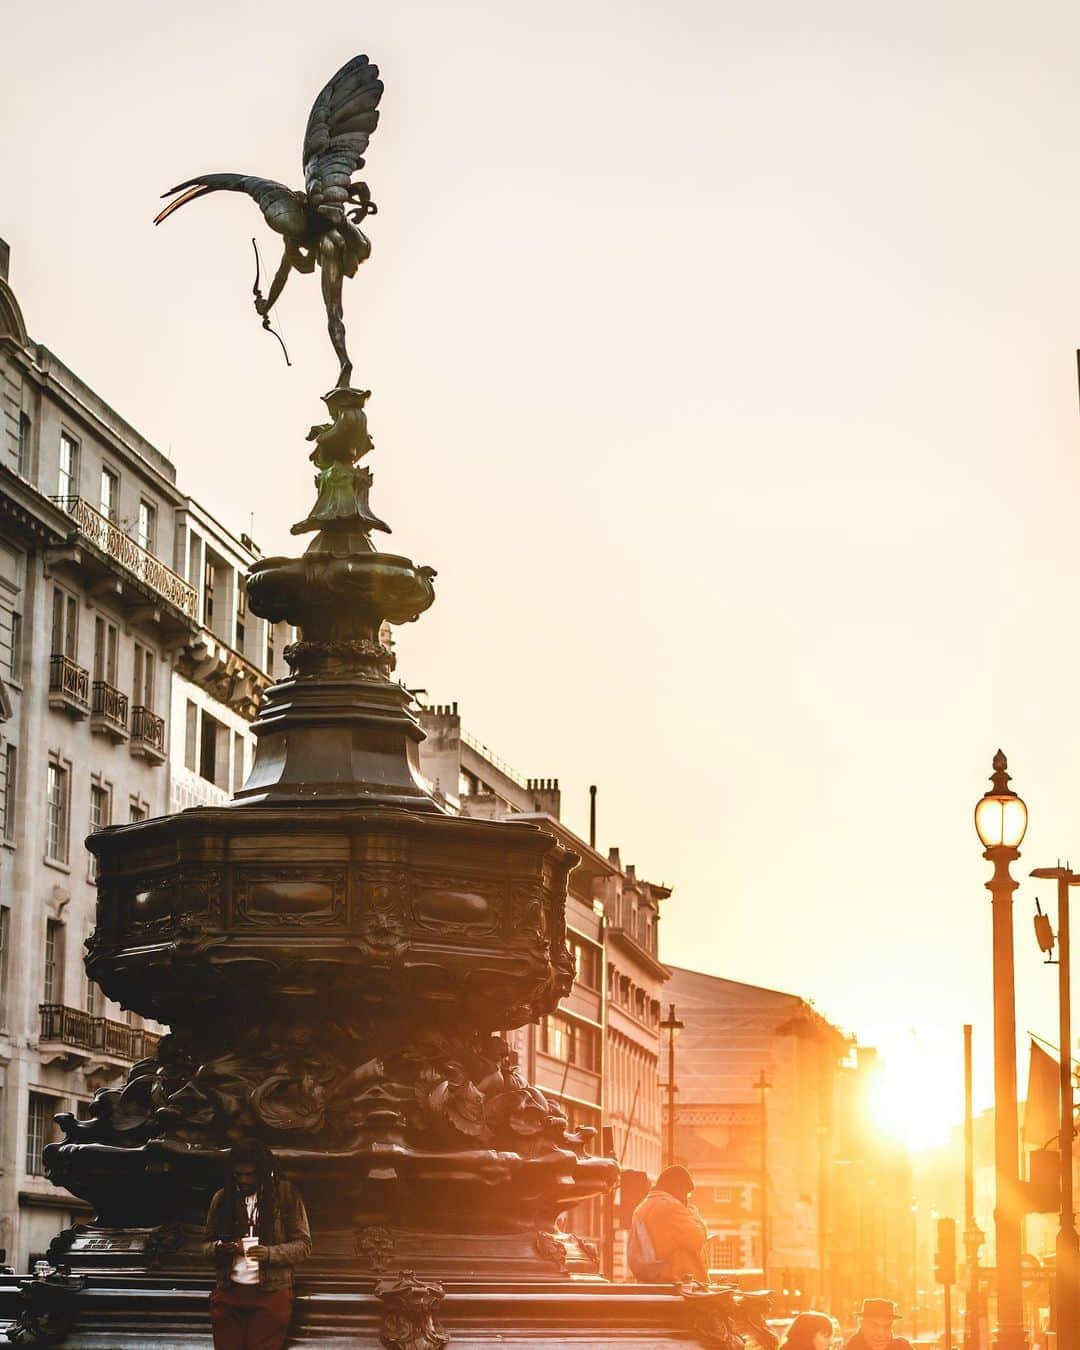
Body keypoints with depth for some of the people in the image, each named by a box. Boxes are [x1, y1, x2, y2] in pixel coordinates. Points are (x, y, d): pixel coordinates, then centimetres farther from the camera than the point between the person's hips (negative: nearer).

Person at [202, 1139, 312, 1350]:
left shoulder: (286, 1194, -1)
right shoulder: (222, 1198, 8)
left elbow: (303, 1246, -1)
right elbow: (206, 1245, 14)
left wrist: (269, 1253, -18)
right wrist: (218, 1249, -10)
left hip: (271, 1293, -3)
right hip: (228, 1293, 3)